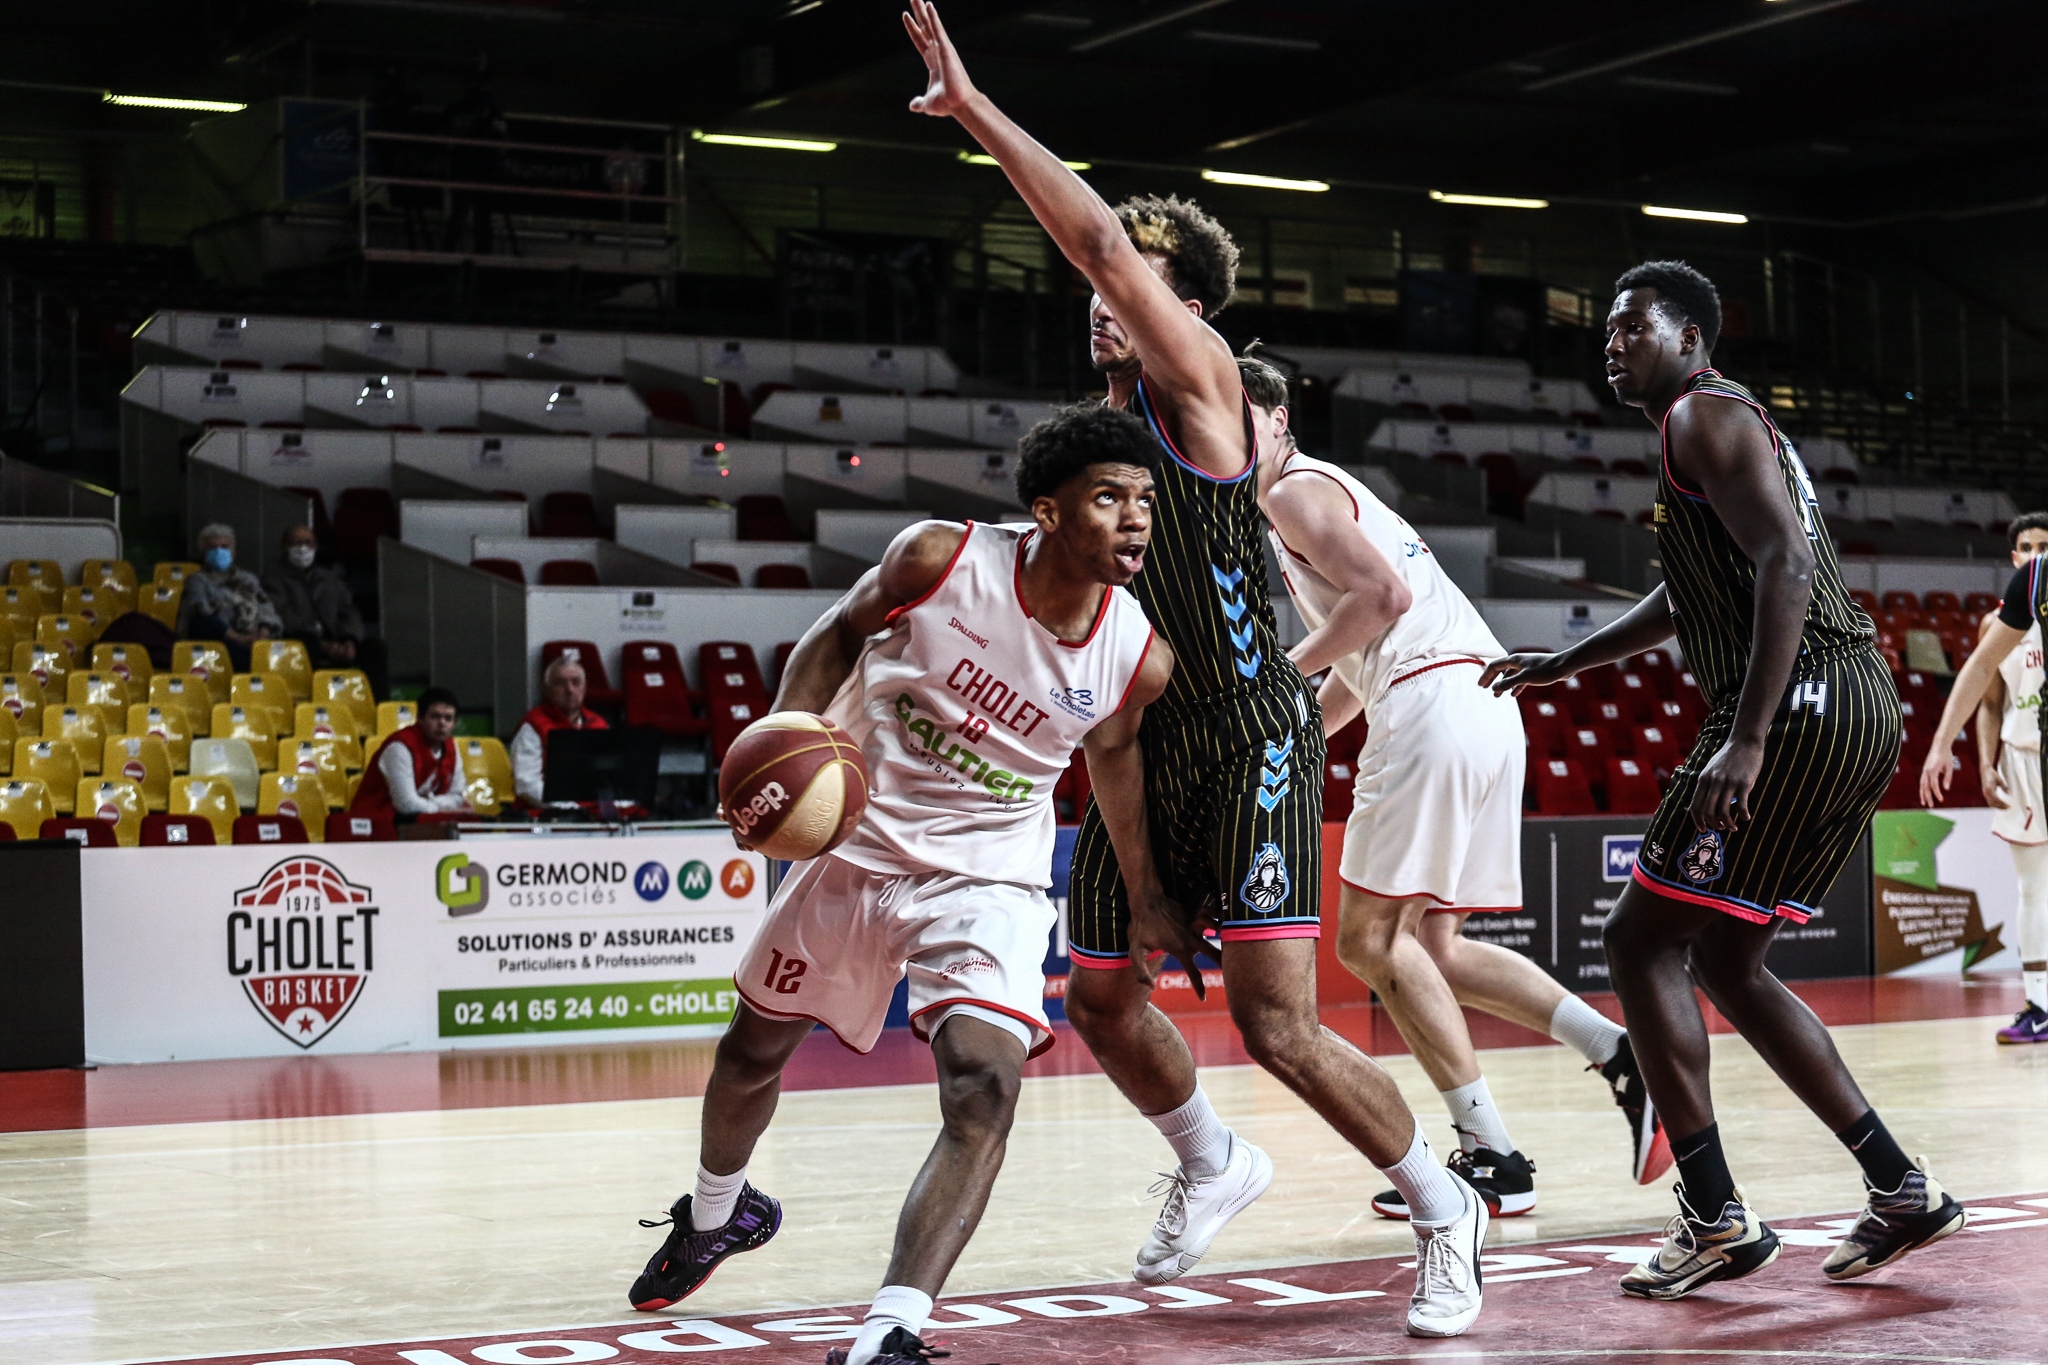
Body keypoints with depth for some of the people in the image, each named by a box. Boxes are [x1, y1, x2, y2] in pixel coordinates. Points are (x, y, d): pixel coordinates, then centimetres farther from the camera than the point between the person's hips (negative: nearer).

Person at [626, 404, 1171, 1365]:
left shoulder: (1138, 659, -15)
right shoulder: (940, 560, -22)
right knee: (753, 1051, 20)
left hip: (987, 879, -1)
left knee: (985, 1096, -24)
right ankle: (713, 1217, 52)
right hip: (857, 844, 1)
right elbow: (839, 637, -3)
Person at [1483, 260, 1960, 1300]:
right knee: (1726, 961, 16)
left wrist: (1745, 741, -27)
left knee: (1642, 941, -6)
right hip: (1859, 710, 10)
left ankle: (1716, 1222, -7)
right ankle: (1901, 1191, 15)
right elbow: (1688, 598, 38)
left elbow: (1785, 564, -20)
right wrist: (1564, 666, 42)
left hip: (1802, 706, -10)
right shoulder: (1732, 425, 26)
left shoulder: (1706, 416, -6)